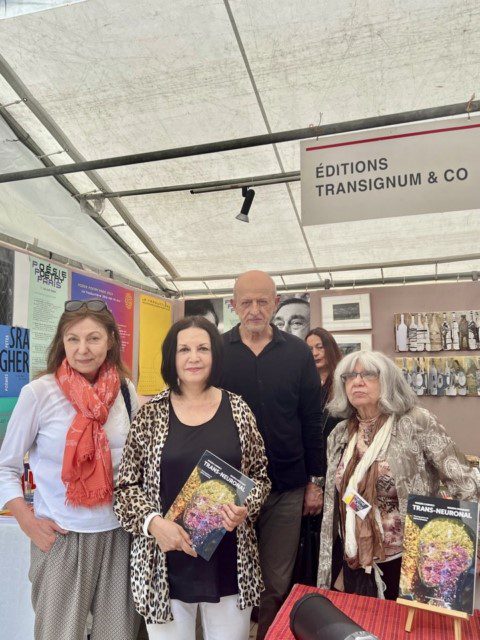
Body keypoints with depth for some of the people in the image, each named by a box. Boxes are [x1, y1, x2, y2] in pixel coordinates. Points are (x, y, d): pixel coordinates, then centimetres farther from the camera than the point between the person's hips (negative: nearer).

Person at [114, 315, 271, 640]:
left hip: (229, 562, 1)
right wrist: (153, 522, -16)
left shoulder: (237, 409, -1)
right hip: (167, 566, -1)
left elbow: (260, 476, 5)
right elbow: (126, 485, 0)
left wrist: (245, 507, -13)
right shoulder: (151, 413, -3)